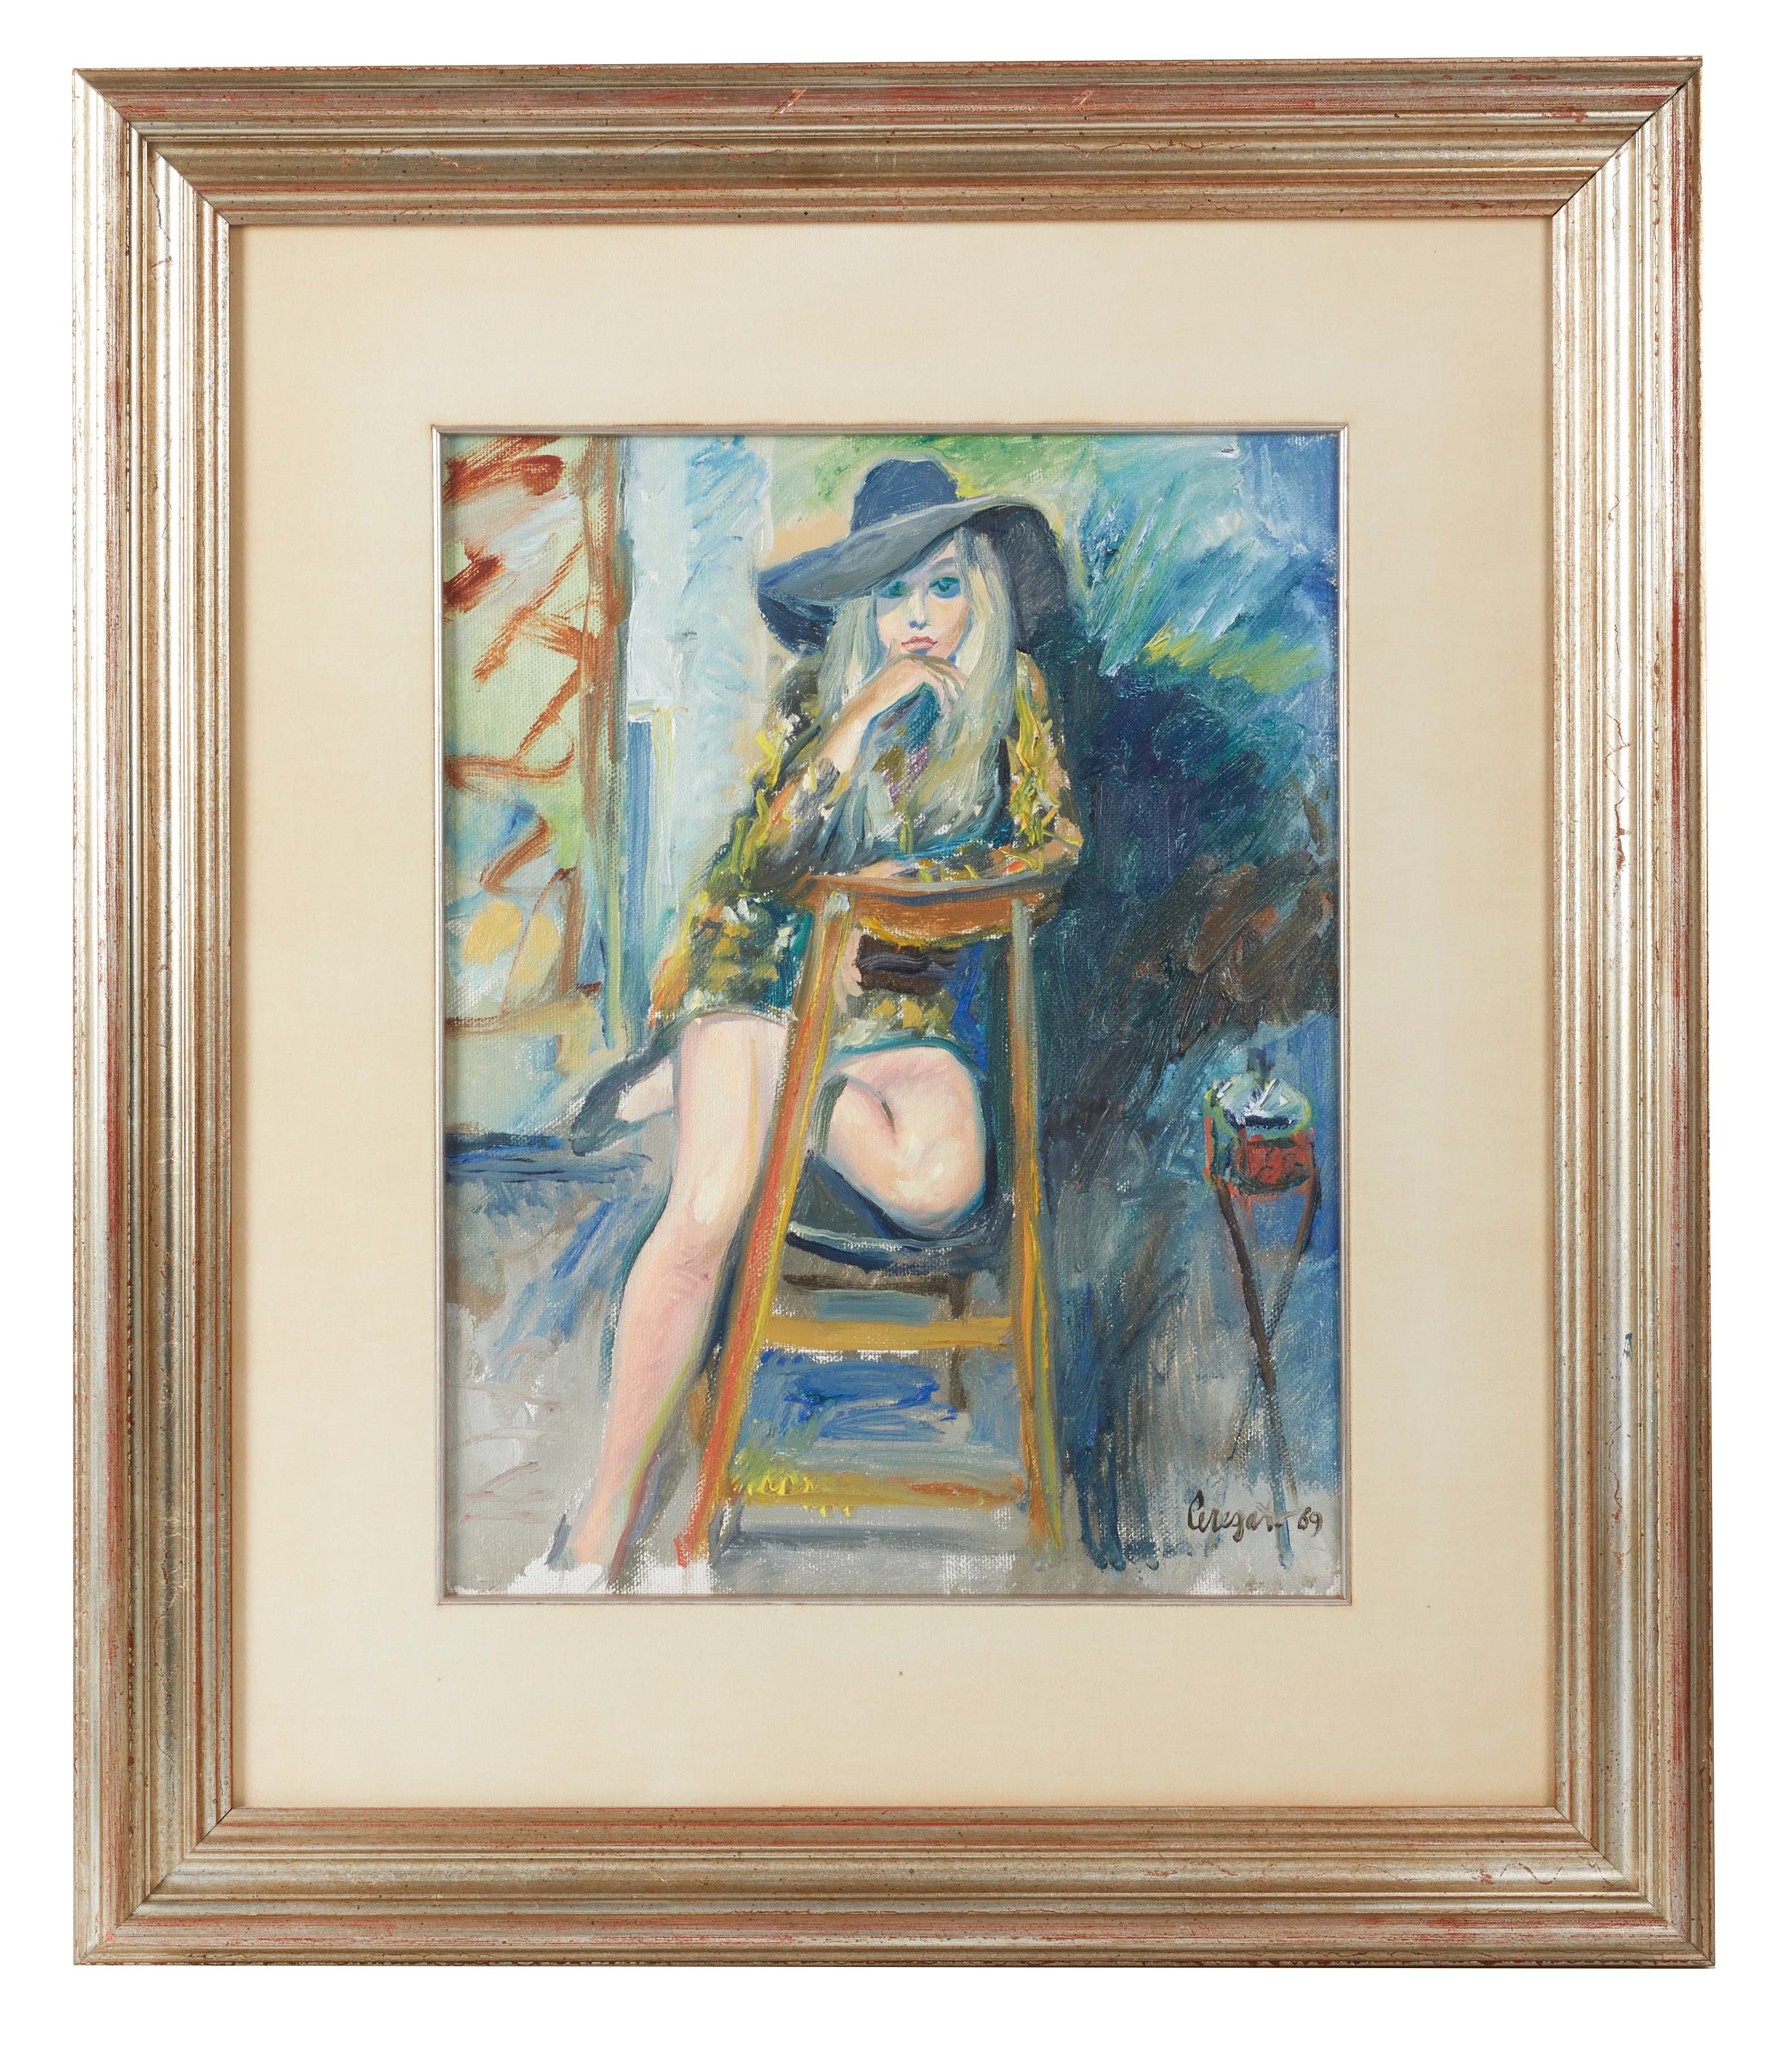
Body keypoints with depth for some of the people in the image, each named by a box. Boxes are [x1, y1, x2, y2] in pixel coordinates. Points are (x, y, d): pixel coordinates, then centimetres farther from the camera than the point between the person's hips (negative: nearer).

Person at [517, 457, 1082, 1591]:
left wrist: (930, 881, -11)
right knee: (708, 1213, -26)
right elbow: (767, 855, -16)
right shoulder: (816, 691, -5)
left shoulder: (1014, 698, -1)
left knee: (940, 1188, -31)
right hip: (765, 962, -1)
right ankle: (601, 1530, -17)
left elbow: (1055, 842, 2)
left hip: (903, 993, 2)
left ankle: (716, 1083, 0)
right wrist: (868, 714, -24)